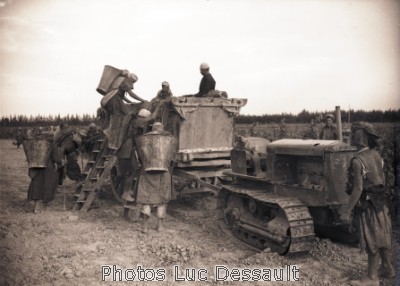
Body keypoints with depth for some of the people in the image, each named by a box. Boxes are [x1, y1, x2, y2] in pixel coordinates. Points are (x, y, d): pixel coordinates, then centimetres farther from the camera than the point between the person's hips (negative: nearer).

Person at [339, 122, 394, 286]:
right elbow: (381, 179, 8)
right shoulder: (375, 155, 1)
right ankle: (387, 268, 36)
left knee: (372, 241, 2)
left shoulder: (358, 161, -23)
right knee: (382, 236, 20)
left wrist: (347, 211, -18)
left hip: (368, 205, -7)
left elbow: (358, 189, -24)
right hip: (380, 202, 7)